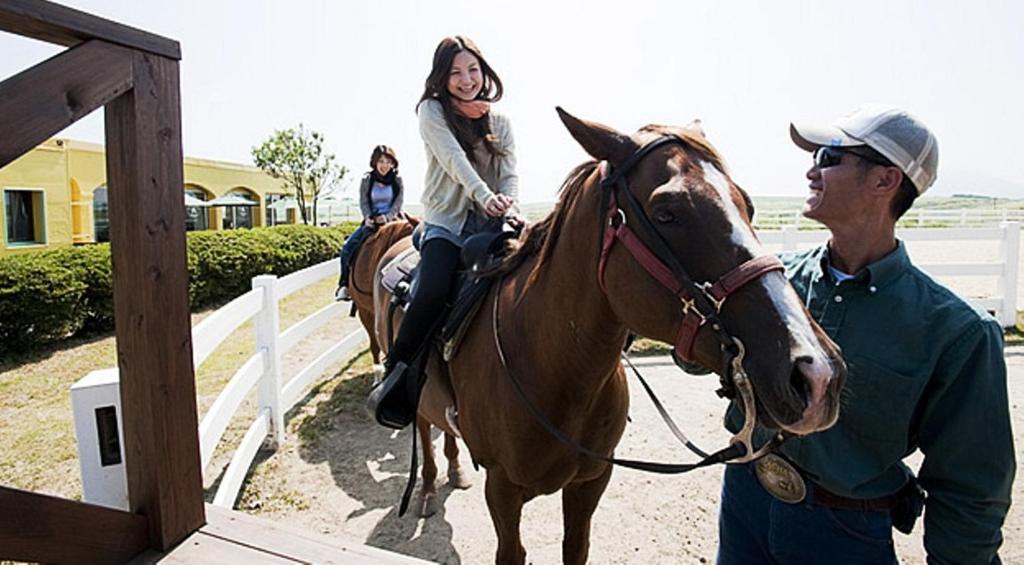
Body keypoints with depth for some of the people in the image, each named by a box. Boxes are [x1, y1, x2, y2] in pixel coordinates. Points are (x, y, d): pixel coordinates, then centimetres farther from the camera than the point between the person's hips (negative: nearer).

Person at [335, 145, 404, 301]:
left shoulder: (397, 180, 6)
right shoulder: (366, 180, 8)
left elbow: (398, 203, -2)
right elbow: (363, 203, 1)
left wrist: (387, 217, -20)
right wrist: (368, 217, -19)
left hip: (390, 220, -2)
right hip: (370, 222, 2)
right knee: (347, 247, -14)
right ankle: (344, 284, -1)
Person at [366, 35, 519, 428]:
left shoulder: (501, 123, 16)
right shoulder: (432, 111, 6)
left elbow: (509, 174, 6)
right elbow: (453, 157, -13)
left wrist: (509, 203, -18)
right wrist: (484, 195, -30)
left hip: (490, 226, 4)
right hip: (446, 223, -3)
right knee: (432, 293, -30)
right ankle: (395, 378, -15)